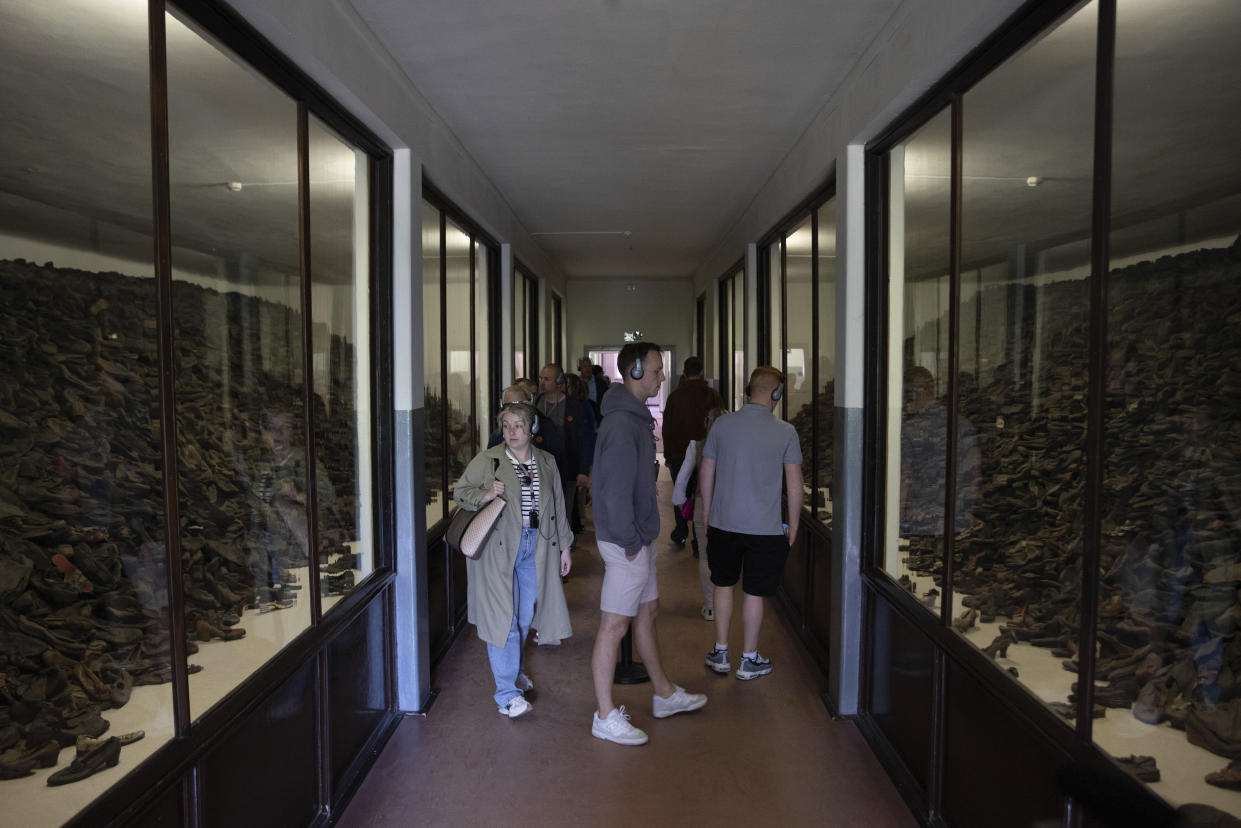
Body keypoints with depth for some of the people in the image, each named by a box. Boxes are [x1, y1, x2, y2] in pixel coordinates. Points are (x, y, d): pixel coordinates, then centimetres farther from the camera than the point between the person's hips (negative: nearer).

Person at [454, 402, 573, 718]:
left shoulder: (547, 462, 10)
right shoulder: (487, 460, -2)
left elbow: (558, 506, 15)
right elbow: (460, 492, 1)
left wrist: (565, 545, 15)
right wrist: (485, 495, -18)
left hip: (535, 547, 4)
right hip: (498, 547, -4)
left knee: (525, 615, 12)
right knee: (503, 617, -6)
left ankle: (511, 669, 36)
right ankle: (507, 694, -1)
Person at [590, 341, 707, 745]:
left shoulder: (635, 418, 12)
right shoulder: (623, 425, -22)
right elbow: (616, 491, -24)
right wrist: (629, 543, -18)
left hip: (639, 539, 11)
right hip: (626, 543, -11)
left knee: (647, 612, 21)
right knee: (615, 625, 0)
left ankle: (665, 695, 37)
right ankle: (605, 716, 12)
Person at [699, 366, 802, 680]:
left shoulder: (722, 425, -3)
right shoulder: (785, 432, -8)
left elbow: (706, 474, 3)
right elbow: (794, 484, -6)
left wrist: (707, 513, 15)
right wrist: (794, 524, 7)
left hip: (724, 523, 2)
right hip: (765, 527, -2)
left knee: (724, 585, 18)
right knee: (755, 593, 9)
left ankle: (720, 653, 27)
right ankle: (749, 660, 21)